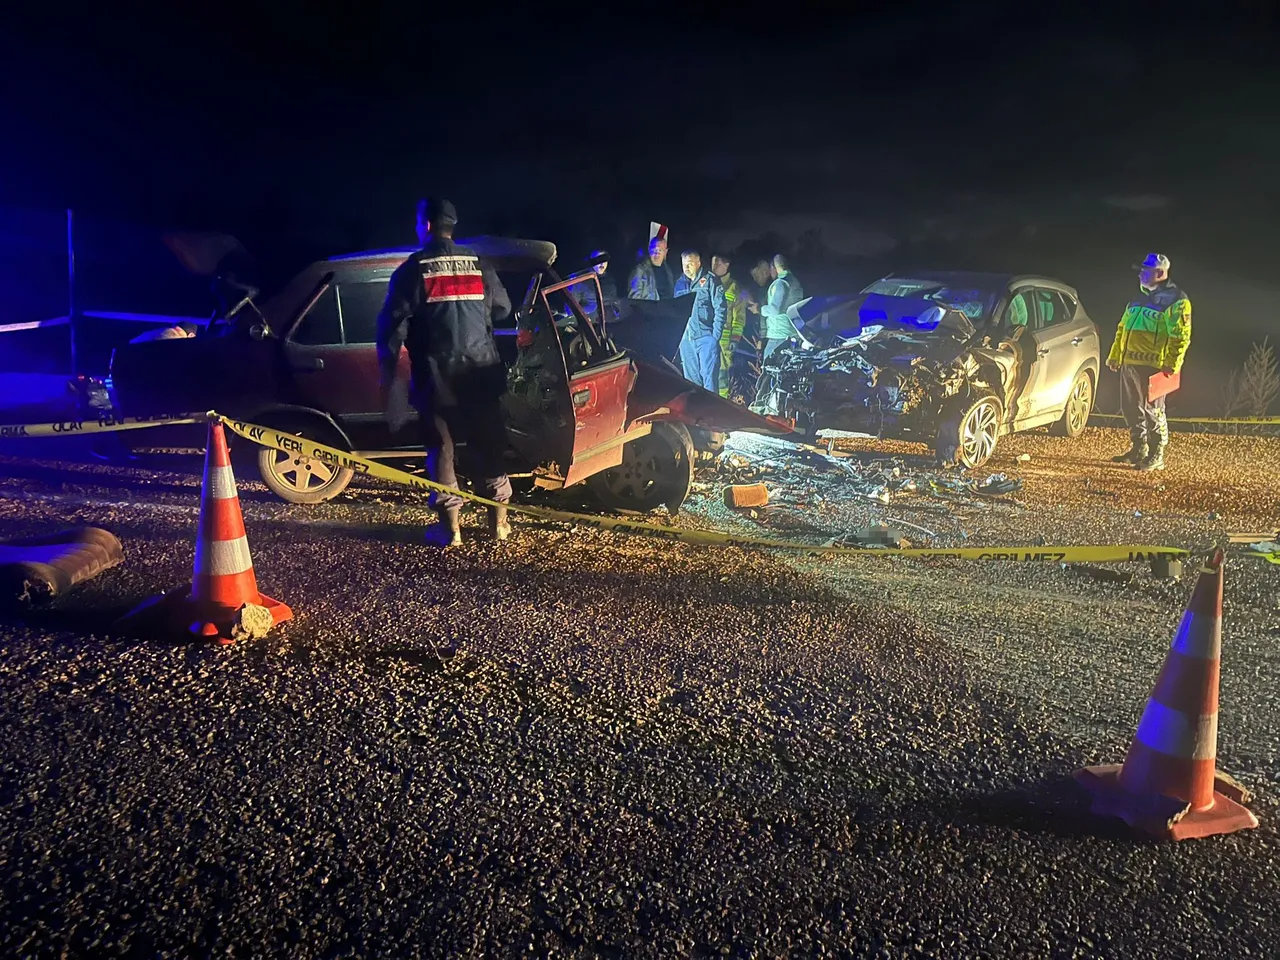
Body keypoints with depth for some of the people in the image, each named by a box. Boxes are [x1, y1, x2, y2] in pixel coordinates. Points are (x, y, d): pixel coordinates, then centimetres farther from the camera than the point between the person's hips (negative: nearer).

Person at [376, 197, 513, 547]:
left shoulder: (412, 270, -3)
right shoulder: (477, 264, 8)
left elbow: (392, 325, -6)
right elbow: (502, 307, 19)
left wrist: (387, 375, 1)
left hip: (436, 377, -3)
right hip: (481, 372, 3)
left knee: (441, 449, 5)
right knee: (489, 446, 10)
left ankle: (450, 527, 6)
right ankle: (499, 521, 15)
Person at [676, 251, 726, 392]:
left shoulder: (709, 281, 0)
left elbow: (720, 309, -5)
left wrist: (715, 336, -12)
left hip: (706, 337, -6)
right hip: (687, 339, 6)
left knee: (709, 377, -9)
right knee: (691, 380, 9)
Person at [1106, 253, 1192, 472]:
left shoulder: (1174, 300, -7)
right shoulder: (1139, 299, 19)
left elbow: (1180, 336, -13)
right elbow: (1122, 329, 25)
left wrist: (1171, 364, -20)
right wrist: (1114, 356, 22)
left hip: (1152, 366, -8)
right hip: (1129, 363, 8)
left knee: (1152, 410, -4)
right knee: (1131, 409, 13)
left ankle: (1156, 456, 4)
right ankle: (1138, 449, 26)